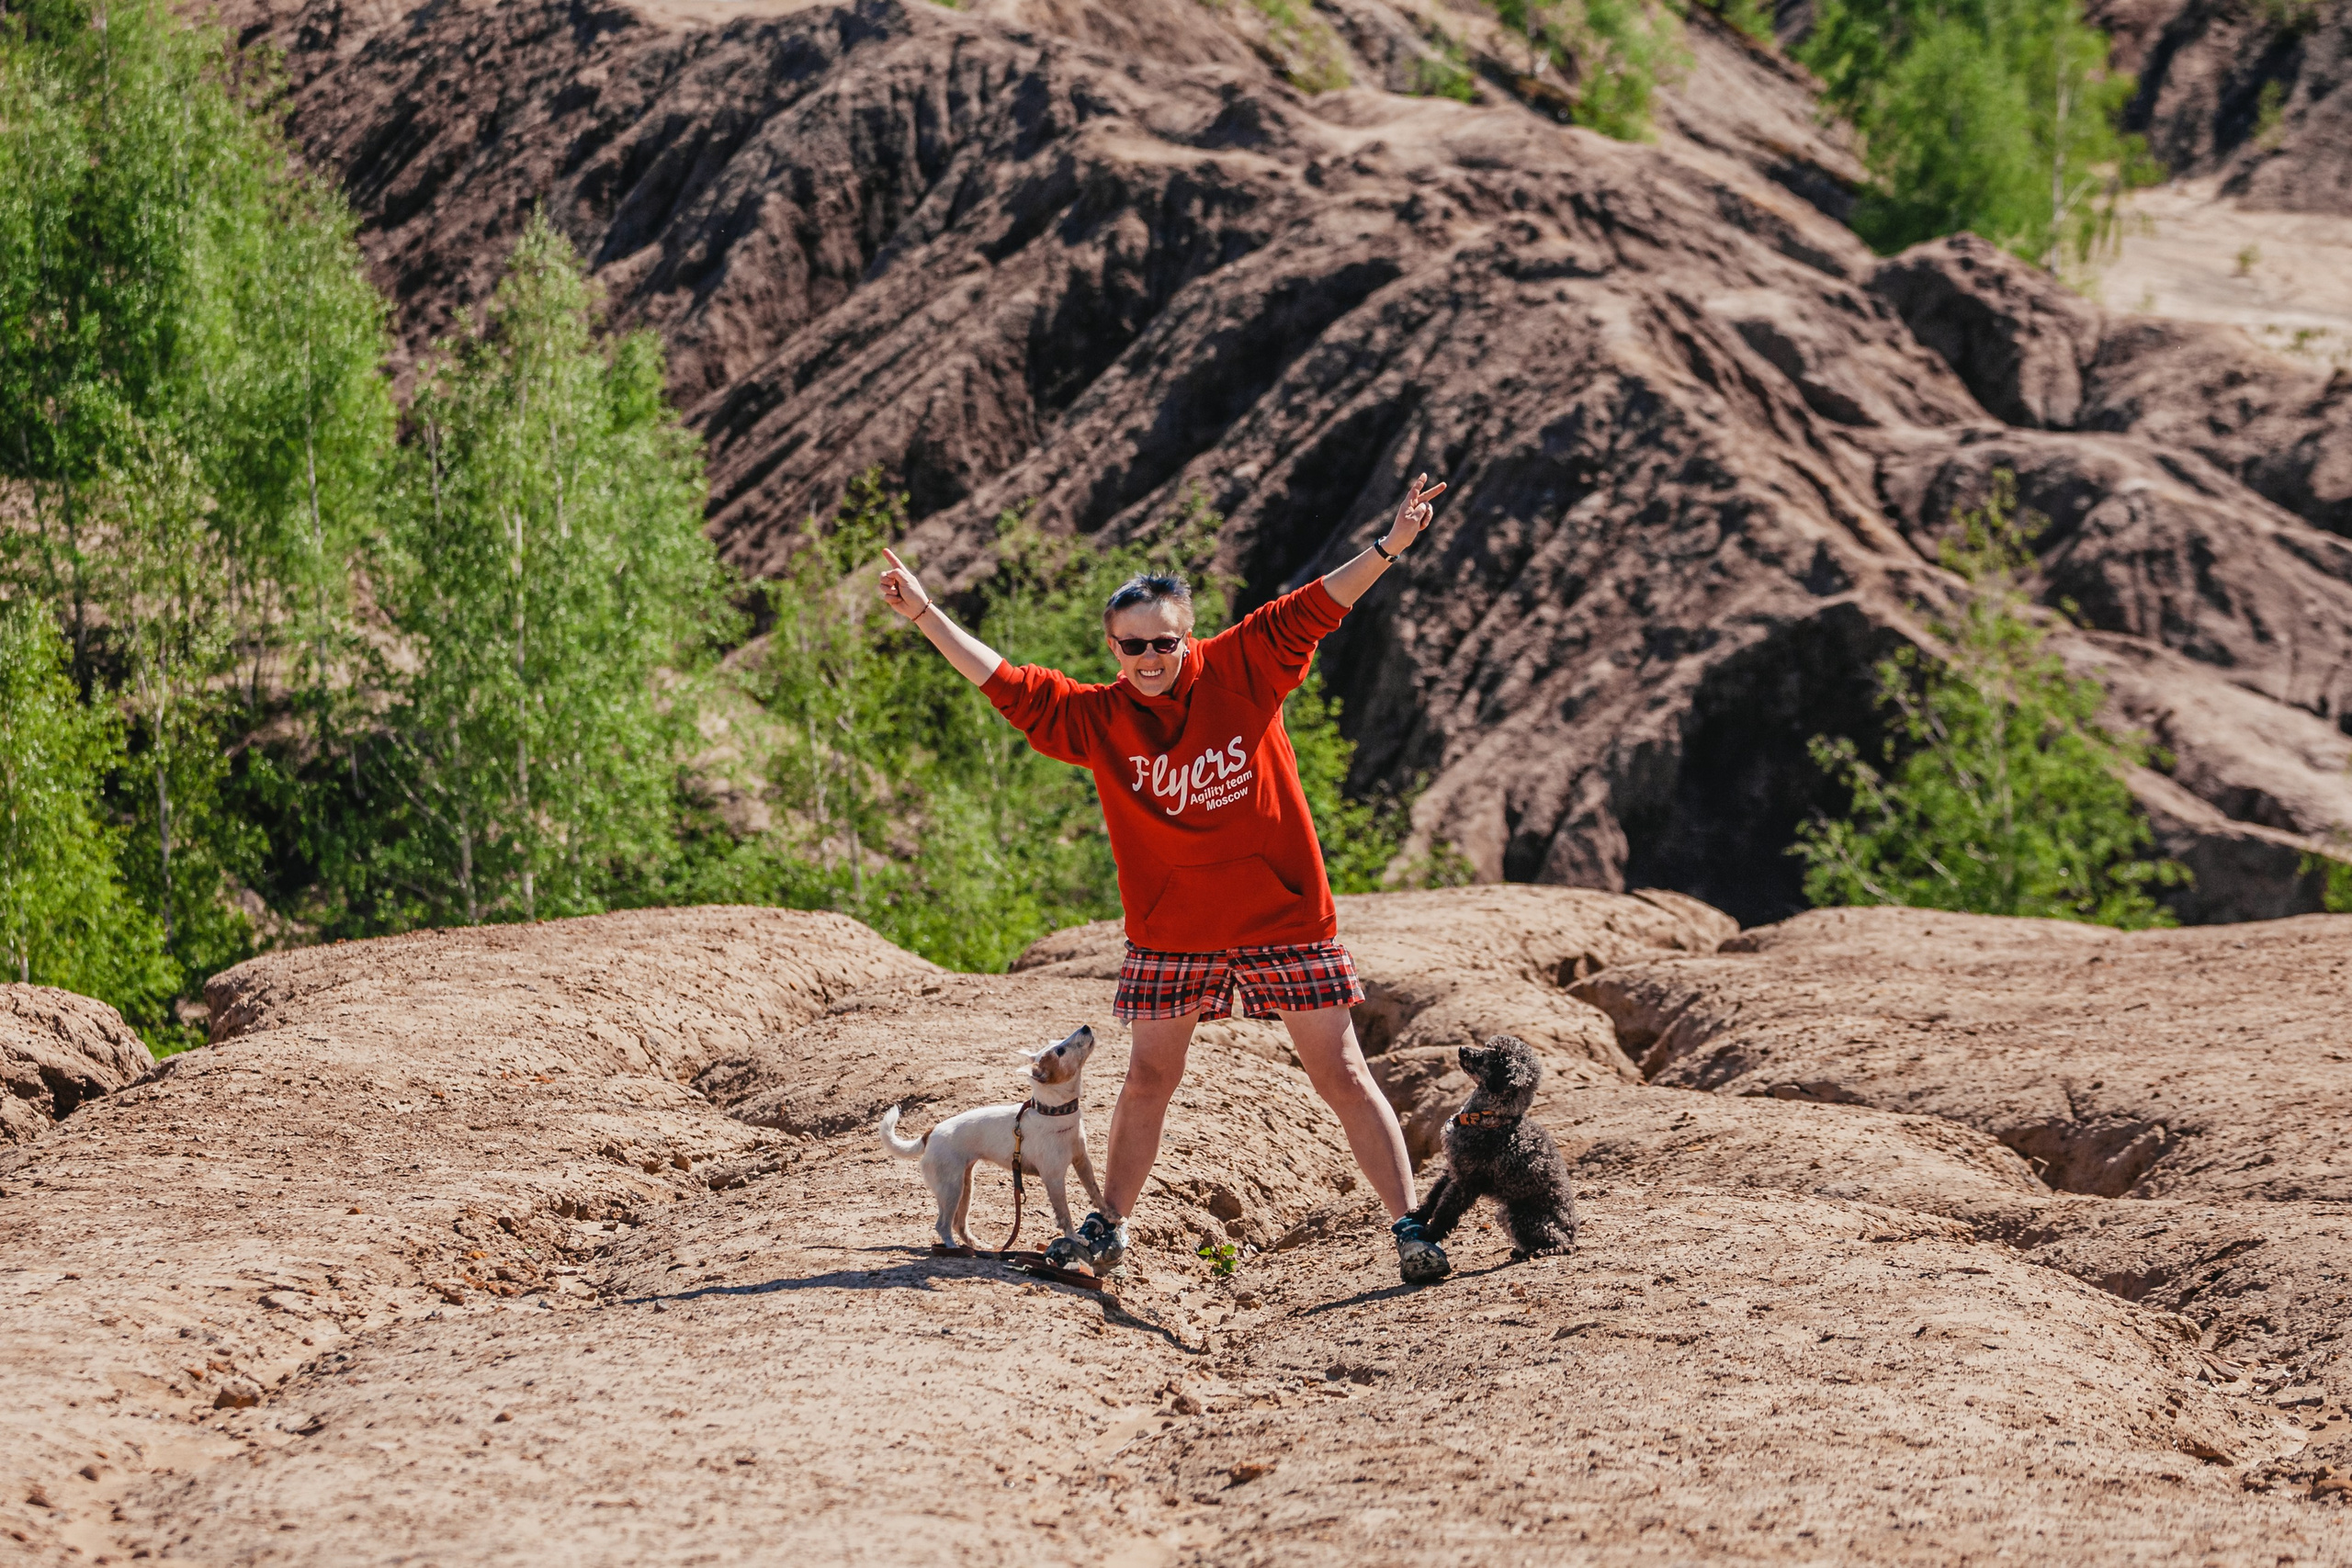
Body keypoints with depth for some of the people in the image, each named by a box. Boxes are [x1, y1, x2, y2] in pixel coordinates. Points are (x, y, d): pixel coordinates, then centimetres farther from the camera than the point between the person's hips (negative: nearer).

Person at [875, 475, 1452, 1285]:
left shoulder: (1242, 669, -6)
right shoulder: (1098, 716, -2)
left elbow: (1313, 607, -8)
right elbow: (1007, 684, -5)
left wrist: (1389, 547, -18)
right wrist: (926, 616, -9)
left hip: (1283, 915, -2)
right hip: (1171, 930, 2)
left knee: (1342, 1074, 0)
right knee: (1148, 1079, 12)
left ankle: (1409, 1226, 3)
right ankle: (1109, 1227, 25)